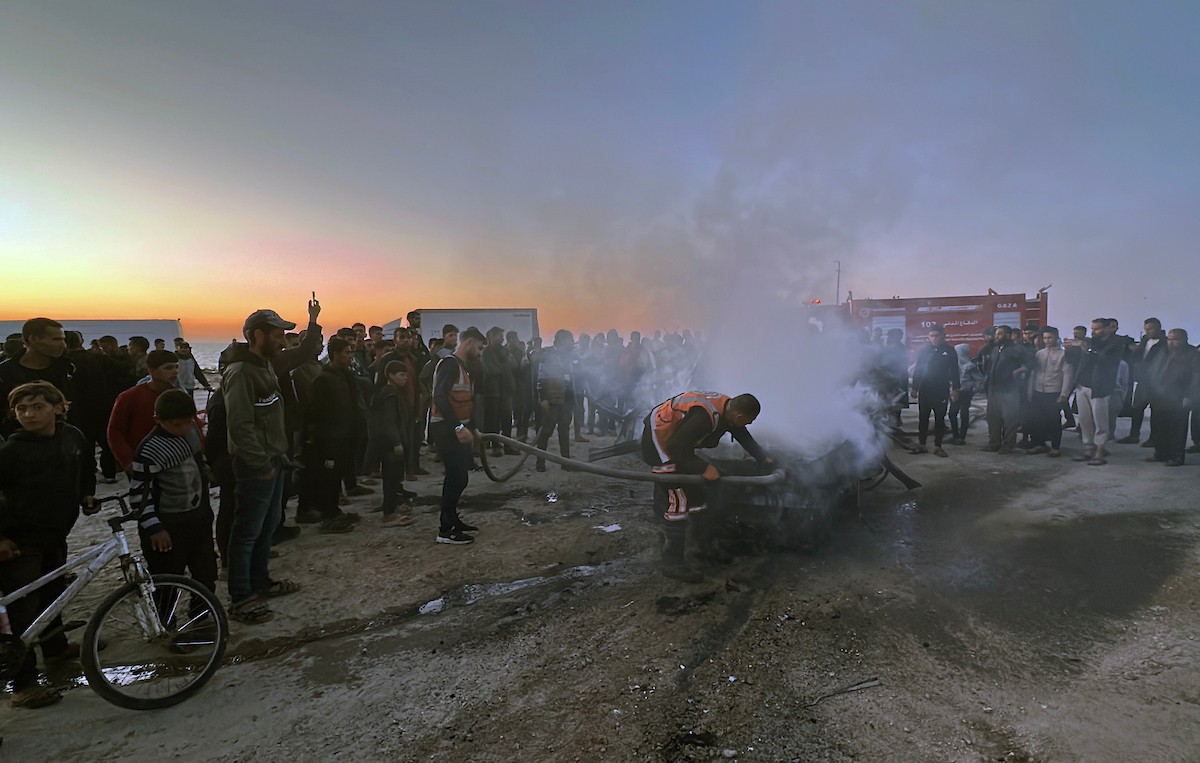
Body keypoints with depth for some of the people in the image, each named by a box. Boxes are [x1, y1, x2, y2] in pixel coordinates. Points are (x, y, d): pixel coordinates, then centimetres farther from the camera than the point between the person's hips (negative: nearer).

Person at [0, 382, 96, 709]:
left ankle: (56, 647, 46)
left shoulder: (73, 437, -3)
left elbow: (87, 465, 20)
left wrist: (87, 495, 11)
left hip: (56, 536, 6)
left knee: (53, 594, 24)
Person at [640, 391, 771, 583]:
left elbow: (744, 436, 13)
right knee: (677, 498, -13)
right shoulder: (706, 416, -35)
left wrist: (764, 458, 9)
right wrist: (704, 468, -29)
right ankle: (671, 562, -7)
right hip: (659, 438, -10)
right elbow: (677, 448, -32)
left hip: (673, 439, 10)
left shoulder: (728, 406, -5)